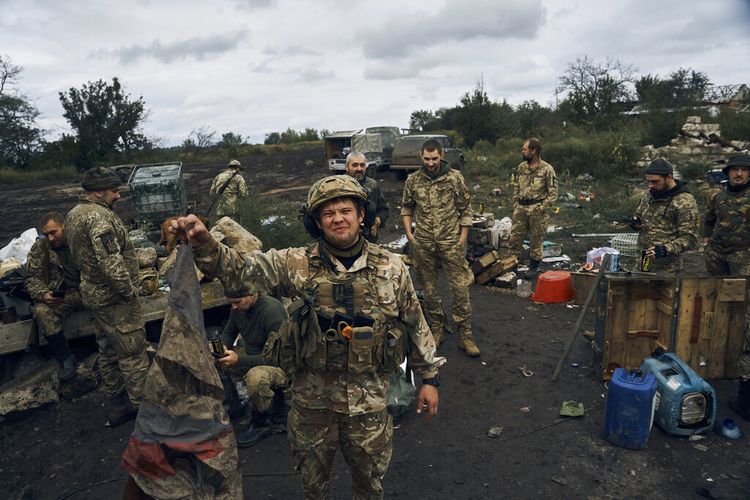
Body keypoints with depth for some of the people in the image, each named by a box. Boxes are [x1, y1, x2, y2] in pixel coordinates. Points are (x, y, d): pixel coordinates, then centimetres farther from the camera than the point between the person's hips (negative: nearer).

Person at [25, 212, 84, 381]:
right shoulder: (39, 248, 3)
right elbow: (33, 278, 3)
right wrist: (43, 294, -18)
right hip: (59, 296, 0)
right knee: (42, 312, -32)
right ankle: (66, 359, -14)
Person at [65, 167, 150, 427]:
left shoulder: (74, 214, 11)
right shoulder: (99, 217, -22)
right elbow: (111, 262, -28)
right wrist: (129, 290, -18)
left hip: (93, 294, 10)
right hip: (114, 298, -10)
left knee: (108, 351, 19)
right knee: (133, 353, 1)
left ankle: (116, 405, 32)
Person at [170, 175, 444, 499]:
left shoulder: (391, 268, -6)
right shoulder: (297, 264, -9)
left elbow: (416, 324, 2)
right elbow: (239, 269, -19)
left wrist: (429, 378, 5)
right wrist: (203, 243, -38)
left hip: (369, 398, 0)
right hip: (312, 398, 0)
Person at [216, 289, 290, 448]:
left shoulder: (272, 310, -27)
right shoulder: (238, 308, -4)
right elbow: (228, 333, 13)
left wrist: (240, 360, -35)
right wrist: (223, 348, -11)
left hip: (283, 365, -9)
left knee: (255, 376, -36)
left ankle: (261, 424, -6)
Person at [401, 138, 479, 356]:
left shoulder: (455, 178, -3)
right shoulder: (413, 180, 2)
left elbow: (465, 209, 1)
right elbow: (406, 208, 14)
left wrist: (463, 237, -3)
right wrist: (409, 234, 5)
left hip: (451, 242, -2)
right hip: (423, 244, 2)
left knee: (460, 287, -3)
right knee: (429, 289, 11)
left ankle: (465, 334, 8)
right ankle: (437, 330, 26)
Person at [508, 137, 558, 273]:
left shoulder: (547, 169, -9)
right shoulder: (521, 167, 8)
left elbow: (553, 192, -8)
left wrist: (542, 208, -13)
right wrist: (515, 204, 7)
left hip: (537, 210, -5)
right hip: (520, 208, 5)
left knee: (537, 239, 6)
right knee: (514, 237, 6)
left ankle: (534, 266, 18)